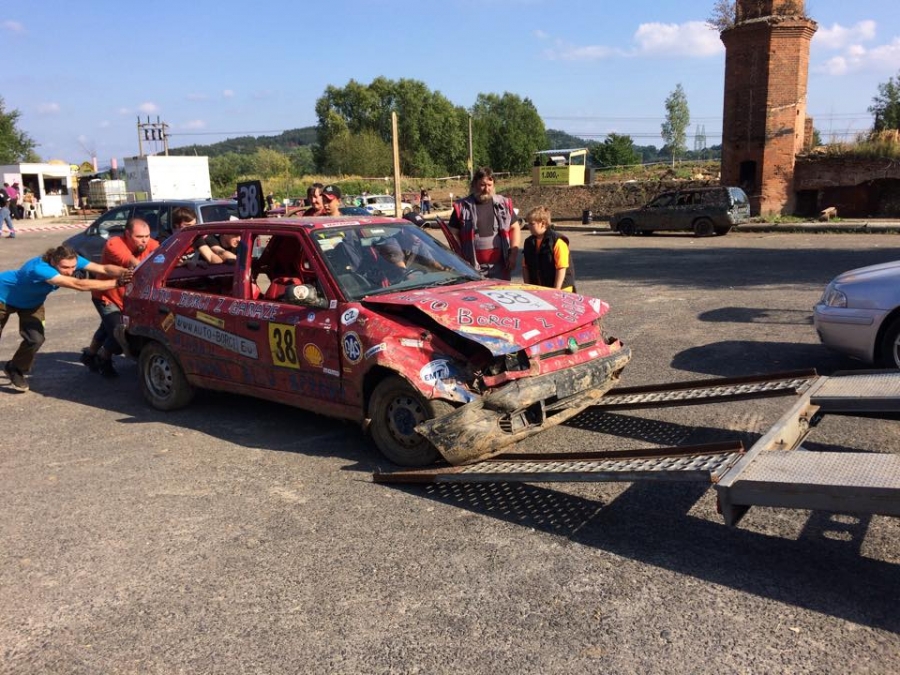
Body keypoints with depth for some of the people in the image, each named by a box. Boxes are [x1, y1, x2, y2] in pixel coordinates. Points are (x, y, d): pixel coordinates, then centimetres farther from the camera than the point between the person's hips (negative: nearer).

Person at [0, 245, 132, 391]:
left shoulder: (72, 261, -27)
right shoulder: (39, 269, -46)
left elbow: (103, 268, -36)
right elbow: (78, 284, -54)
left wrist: (126, 272, -56)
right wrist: (116, 282, -58)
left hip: (31, 302, 5)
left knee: (36, 339, -10)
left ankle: (15, 369, 17)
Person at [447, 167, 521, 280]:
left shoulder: (504, 204, 9)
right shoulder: (462, 207, 2)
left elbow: (515, 228, 13)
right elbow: (454, 234, 1)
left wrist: (514, 254, 0)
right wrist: (461, 261, -10)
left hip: (499, 267, 2)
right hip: (473, 268, -2)